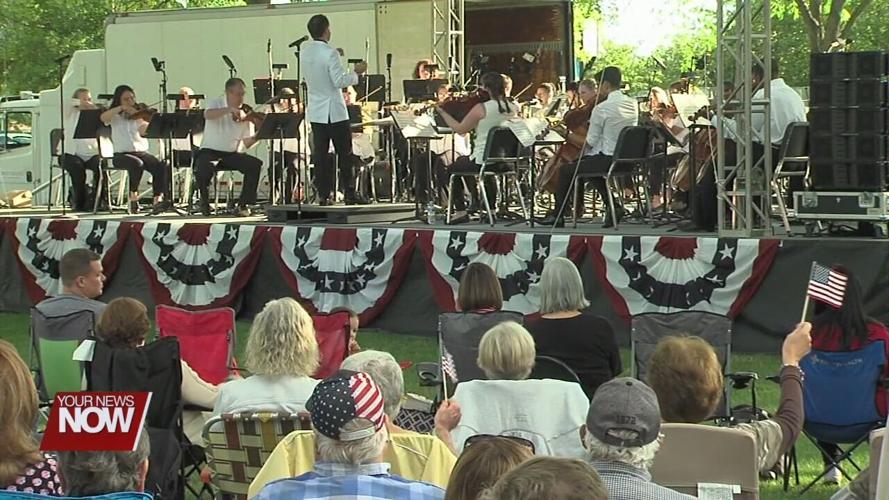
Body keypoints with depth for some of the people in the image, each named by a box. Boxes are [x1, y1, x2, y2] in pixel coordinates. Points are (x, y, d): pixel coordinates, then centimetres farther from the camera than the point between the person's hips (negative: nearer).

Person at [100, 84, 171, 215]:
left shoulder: (139, 115, 13)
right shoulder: (115, 116, 7)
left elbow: (143, 130, -7)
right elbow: (103, 118, -16)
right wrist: (121, 108, -20)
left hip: (142, 151, 3)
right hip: (122, 154, -3)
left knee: (162, 167, -24)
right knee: (137, 164, -36)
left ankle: (158, 200, -29)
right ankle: (133, 199, -27)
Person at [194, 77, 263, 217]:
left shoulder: (245, 113, 4)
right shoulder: (216, 103, -3)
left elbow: (247, 143, -1)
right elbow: (207, 115, -29)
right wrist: (229, 109, -39)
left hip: (232, 154, 3)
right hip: (210, 151, -3)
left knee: (256, 164, -22)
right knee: (204, 168, -35)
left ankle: (243, 204, -9)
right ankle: (204, 202, -5)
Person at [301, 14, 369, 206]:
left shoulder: (305, 52, 5)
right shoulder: (330, 53, -17)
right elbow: (339, 81, -19)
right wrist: (356, 72, -6)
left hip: (316, 111, 6)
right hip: (334, 111, -6)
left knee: (320, 154, 6)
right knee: (345, 154, 3)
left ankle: (323, 195, 4)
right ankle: (349, 194, 4)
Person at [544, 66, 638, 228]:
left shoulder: (601, 108, -18)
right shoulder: (632, 104, 3)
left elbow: (590, 142, -12)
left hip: (606, 159, -7)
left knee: (565, 171, 10)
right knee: (590, 165, 33)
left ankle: (558, 216, 17)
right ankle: (612, 205, 20)